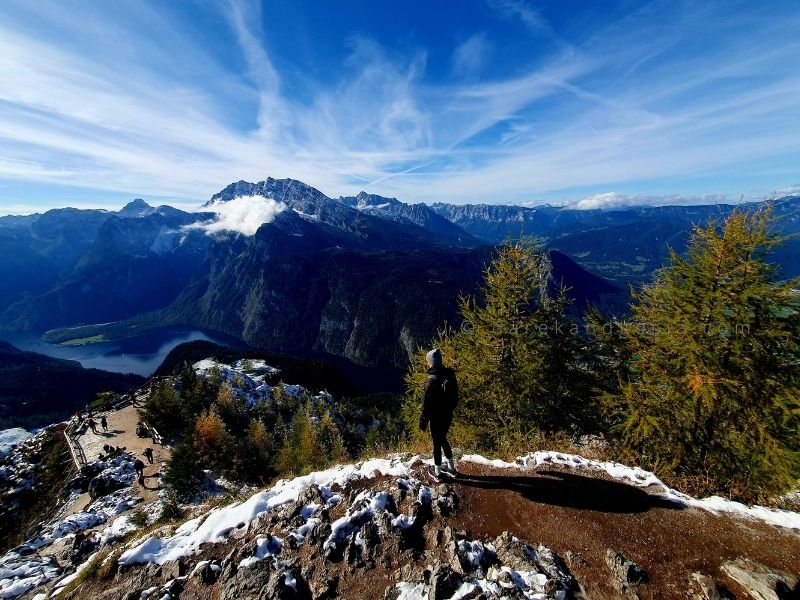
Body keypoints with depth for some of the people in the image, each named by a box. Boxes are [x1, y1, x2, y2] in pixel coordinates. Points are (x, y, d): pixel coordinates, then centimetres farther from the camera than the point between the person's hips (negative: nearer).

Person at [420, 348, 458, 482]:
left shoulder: (432, 381, -28)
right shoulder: (450, 374, -7)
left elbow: (427, 404, -20)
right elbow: (455, 396, 6)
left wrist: (423, 422, -8)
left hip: (437, 418, -6)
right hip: (448, 415, 6)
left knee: (437, 443, 13)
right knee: (443, 440, 25)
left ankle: (437, 473, 31)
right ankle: (451, 468, 39)